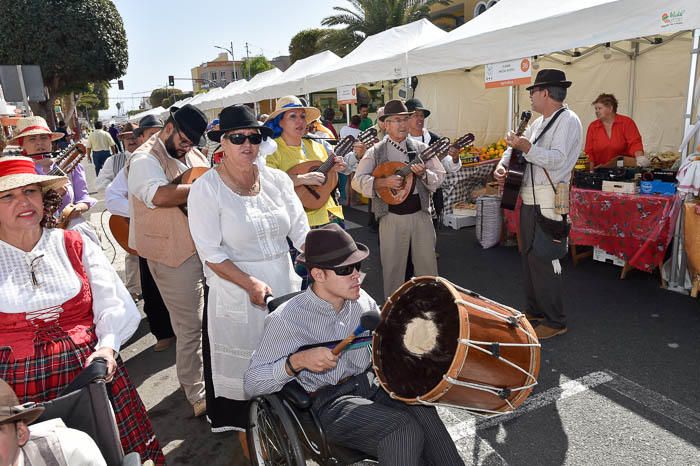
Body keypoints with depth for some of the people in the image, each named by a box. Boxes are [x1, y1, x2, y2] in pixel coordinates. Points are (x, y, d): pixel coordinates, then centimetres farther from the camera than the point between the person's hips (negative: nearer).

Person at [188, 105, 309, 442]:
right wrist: (251, 284, -22)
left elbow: (301, 231, 0)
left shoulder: (277, 180, 2)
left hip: (286, 287, 4)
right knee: (246, 374, 11)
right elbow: (211, 254, -13)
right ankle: (249, 444, 36)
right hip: (237, 295, -4)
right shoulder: (206, 189, -9)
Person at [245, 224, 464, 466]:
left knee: (423, 411, -25)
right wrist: (297, 361, -26)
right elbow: (252, 383, -10)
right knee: (403, 429, -27)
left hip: (372, 384, 5)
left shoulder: (362, 301, 2)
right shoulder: (287, 319, -13)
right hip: (330, 403, -5)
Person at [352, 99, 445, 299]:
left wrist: (423, 173, -17)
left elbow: (439, 177, 3)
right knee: (393, 266, 9)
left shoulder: (421, 148, 6)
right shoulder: (376, 152, 0)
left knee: (427, 264, 9)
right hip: (392, 217, -2)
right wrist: (383, 181, -21)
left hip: (421, 213, 2)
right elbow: (357, 181, -7)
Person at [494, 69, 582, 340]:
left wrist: (526, 148, -30)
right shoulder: (539, 122, 18)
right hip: (528, 198, 10)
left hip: (547, 201, -10)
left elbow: (558, 159, -21)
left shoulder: (568, 120, -10)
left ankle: (555, 321, 8)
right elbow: (517, 146, 19)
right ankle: (534, 310, 32)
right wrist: (503, 164, 0)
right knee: (528, 255, 17)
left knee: (543, 260, -6)